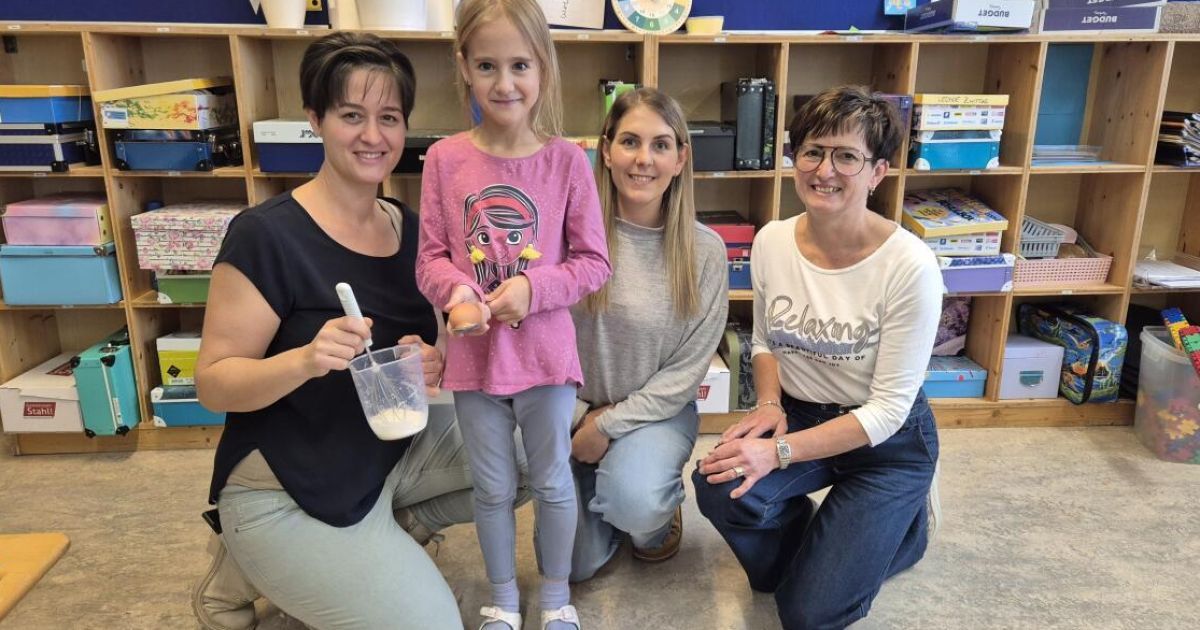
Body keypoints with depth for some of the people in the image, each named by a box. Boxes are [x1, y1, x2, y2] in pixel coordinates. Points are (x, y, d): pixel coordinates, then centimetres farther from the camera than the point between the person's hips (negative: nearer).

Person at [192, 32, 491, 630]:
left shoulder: (409, 226, 0)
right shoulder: (266, 234, -19)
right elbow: (213, 384, -17)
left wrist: (429, 365, -16)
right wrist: (307, 359, -36)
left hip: (397, 445, 7)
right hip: (287, 487, -6)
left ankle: (384, 531, 13)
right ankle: (247, 572, 9)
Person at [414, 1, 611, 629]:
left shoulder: (566, 159, -7)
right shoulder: (444, 159, -5)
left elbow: (593, 261, -4)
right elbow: (430, 255, -1)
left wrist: (534, 288, -18)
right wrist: (456, 290, -21)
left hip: (545, 350, -1)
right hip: (474, 351, 1)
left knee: (553, 481, 16)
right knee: (492, 487, 17)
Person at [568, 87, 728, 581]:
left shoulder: (704, 250, -12)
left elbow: (688, 368, -9)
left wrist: (609, 425, -13)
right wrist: (582, 417, -11)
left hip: (657, 411, -1)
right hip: (573, 408, 1)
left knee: (630, 500, -32)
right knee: (571, 566, 1)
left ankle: (659, 513, 7)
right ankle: (604, 491, 34)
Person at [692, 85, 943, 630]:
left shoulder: (909, 266, -23)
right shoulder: (772, 241, -9)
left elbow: (888, 410, -20)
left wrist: (780, 451, -27)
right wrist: (769, 405, -11)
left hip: (887, 441, -4)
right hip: (799, 415, 4)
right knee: (718, 487, -26)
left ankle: (903, 519, 21)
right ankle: (800, 545, 10)